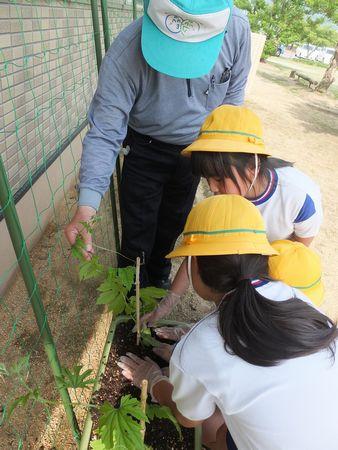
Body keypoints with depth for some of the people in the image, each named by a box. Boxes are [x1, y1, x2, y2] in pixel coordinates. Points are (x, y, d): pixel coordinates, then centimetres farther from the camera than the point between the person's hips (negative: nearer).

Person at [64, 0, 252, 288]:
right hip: (145, 149, -3)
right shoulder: (124, 56, -32)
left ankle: (159, 278, 49)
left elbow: (233, 94, -5)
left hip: (196, 147, 4)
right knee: (137, 233, 1)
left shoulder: (237, 27, -22)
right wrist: (87, 205, -41)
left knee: (173, 222, 21)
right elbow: (104, 135, -30)